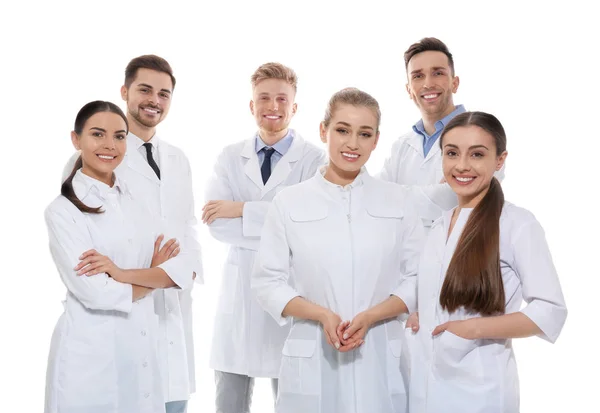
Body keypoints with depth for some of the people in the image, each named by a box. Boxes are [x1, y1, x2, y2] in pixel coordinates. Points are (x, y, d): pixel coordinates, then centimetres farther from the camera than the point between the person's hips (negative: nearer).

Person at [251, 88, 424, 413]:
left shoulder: (398, 200, 4)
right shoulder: (288, 202, 1)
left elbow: (419, 278, 2)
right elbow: (267, 282, -1)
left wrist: (370, 317, -13)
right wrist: (323, 315, -15)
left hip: (381, 359, 1)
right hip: (311, 359, -1)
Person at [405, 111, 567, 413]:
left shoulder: (518, 224, -12)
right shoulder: (438, 227, 9)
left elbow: (550, 312, -15)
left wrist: (475, 328, -22)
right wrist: (416, 320, 0)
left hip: (480, 388, -6)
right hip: (424, 383, 6)